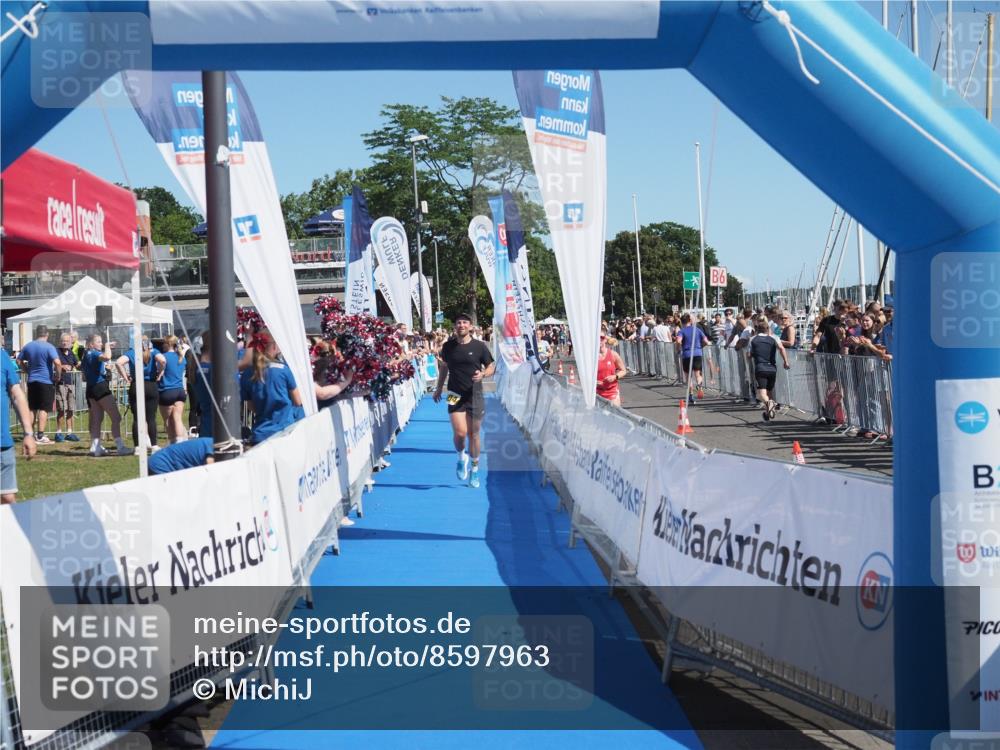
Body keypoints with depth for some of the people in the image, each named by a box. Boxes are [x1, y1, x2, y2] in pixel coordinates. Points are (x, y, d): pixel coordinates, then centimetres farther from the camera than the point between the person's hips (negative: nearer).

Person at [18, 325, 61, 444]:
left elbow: (19, 360, 15)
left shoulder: (28, 346, 6)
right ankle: (40, 436, -4)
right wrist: (58, 375, -8)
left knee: (32, 408, 13)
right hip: (46, 381, -5)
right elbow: (57, 363, -23)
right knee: (44, 409, -2)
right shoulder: (49, 347, -12)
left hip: (32, 381, 5)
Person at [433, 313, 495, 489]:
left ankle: (474, 470, 25)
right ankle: (461, 458, 17)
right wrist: (439, 388, 18)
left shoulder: (479, 346, -3)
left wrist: (483, 374, -18)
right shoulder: (448, 346, 2)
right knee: (460, 432, -15)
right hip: (455, 395, 0)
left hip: (475, 396, 0)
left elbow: (491, 367, 3)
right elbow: (444, 367, 18)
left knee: (473, 434, 8)